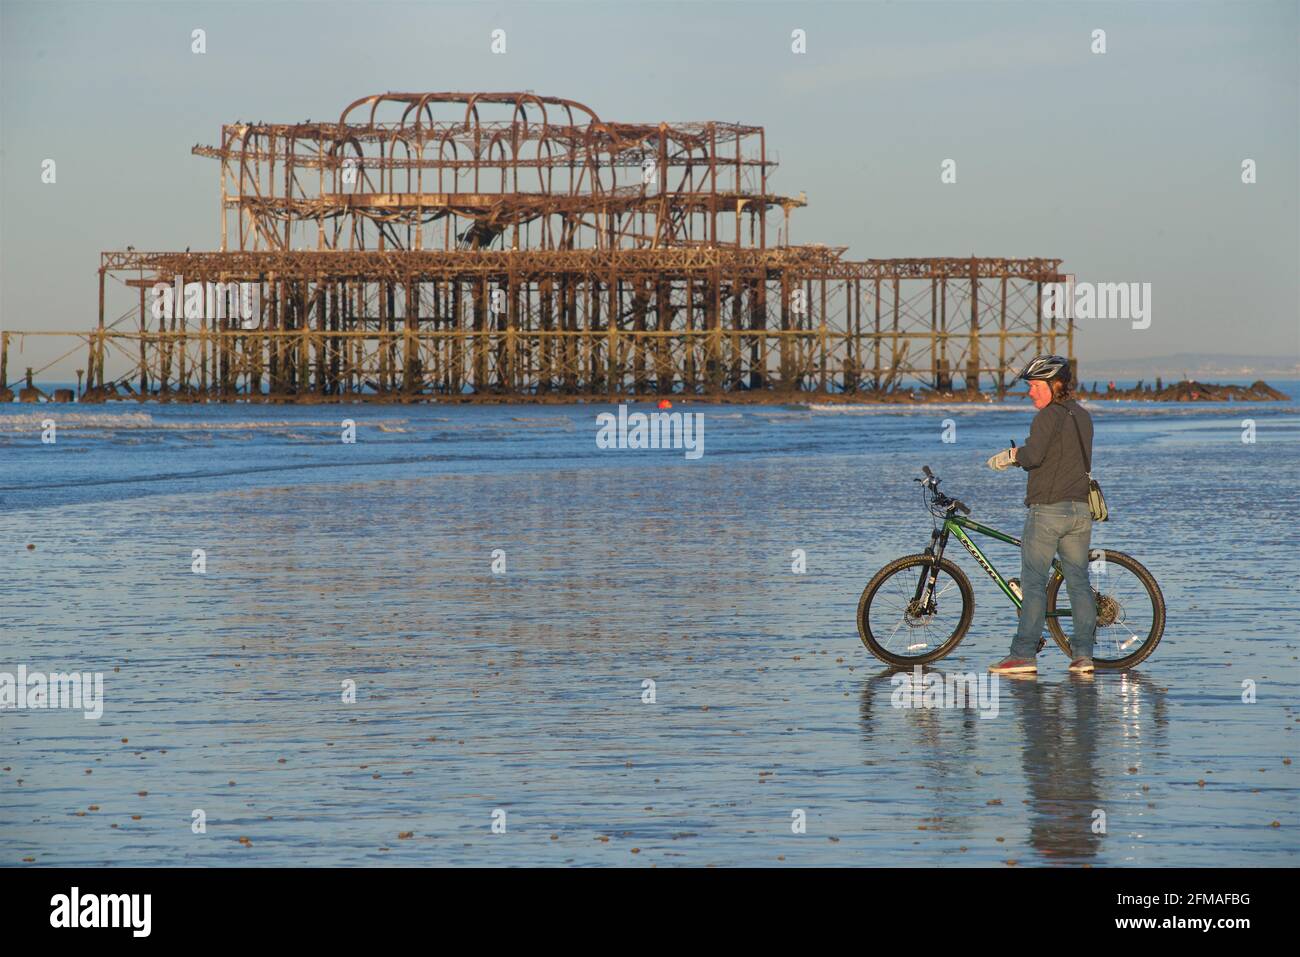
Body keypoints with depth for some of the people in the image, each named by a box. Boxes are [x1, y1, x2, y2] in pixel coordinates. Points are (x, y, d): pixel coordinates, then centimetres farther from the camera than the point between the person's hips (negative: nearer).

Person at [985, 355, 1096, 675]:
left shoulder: (1048, 417, -11)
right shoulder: (1083, 416, 15)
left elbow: (1034, 455, -24)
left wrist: (1012, 454, -2)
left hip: (1048, 508, -7)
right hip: (1081, 510, 7)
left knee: (1033, 582, -5)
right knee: (1079, 580, 8)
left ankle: (1024, 654, -7)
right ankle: (1083, 654, 5)